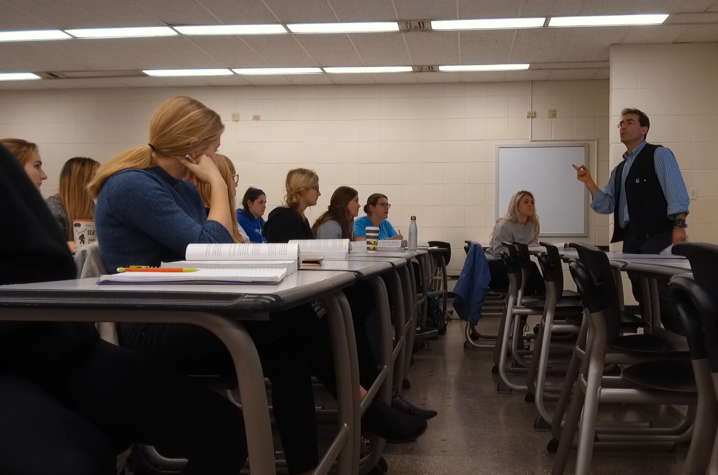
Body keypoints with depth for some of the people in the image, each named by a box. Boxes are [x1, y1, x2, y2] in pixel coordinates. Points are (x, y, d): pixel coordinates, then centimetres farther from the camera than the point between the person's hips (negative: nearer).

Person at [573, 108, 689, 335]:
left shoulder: (659, 154, 1)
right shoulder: (619, 169, 22)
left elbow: (676, 192, -9)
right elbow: (606, 206, 16)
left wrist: (679, 225, -20)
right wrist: (589, 182, 5)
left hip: (657, 236, -7)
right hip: (631, 240, 8)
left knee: (665, 294, -12)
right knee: (643, 297, 7)